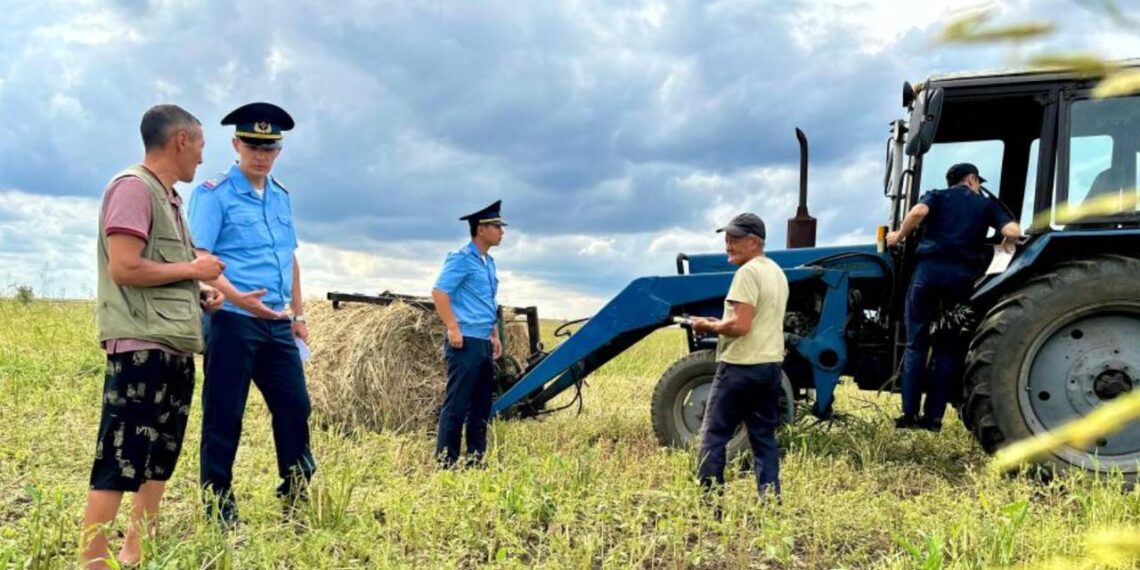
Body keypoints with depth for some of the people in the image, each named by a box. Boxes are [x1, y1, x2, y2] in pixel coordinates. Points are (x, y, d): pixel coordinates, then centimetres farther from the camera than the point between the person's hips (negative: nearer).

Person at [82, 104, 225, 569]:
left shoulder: (168, 196, 18)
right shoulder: (133, 187, -10)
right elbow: (124, 269, -19)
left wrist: (200, 295, 10)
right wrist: (192, 270, -10)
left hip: (175, 348, 10)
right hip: (141, 348, -10)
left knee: (159, 459, 15)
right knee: (118, 463, -7)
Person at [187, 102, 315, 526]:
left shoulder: (281, 196, 15)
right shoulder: (214, 193, -5)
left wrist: (298, 313, 19)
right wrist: (237, 297, -28)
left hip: (276, 323, 7)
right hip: (232, 320, -7)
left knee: (295, 407, 9)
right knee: (223, 417, 1)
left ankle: (297, 501, 23)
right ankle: (218, 509, 13)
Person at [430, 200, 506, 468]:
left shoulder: (489, 262, 18)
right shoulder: (462, 259, -9)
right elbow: (439, 293, -16)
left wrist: (495, 335, 19)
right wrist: (453, 329, -19)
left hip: (484, 343, 9)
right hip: (465, 342, -9)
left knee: (481, 404, 12)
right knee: (457, 404, -6)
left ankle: (475, 459, 20)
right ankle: (445, 462, 0)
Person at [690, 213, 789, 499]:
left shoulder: (748, 272, -15)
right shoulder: (777, 272, 15)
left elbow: (740, 325, -23)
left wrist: (709, 325, -8)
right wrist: (720, 323, 15)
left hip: (741, 366, -9)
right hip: (771, 364, 9)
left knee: (713, 435, 0)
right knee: (764, 436, 12)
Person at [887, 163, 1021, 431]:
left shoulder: (936, 196, 17)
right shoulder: (987, 204, 20)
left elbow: (918, 211, -7)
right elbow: (1013, 232, 3)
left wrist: (898, 237, 6)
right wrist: (1007, 247, 25)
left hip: (929, 269, 0)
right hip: (963, 276, 0)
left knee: (917, 344, 4)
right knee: (948, 347, 7)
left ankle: (910, 414, -1)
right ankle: (933, 417, 4)